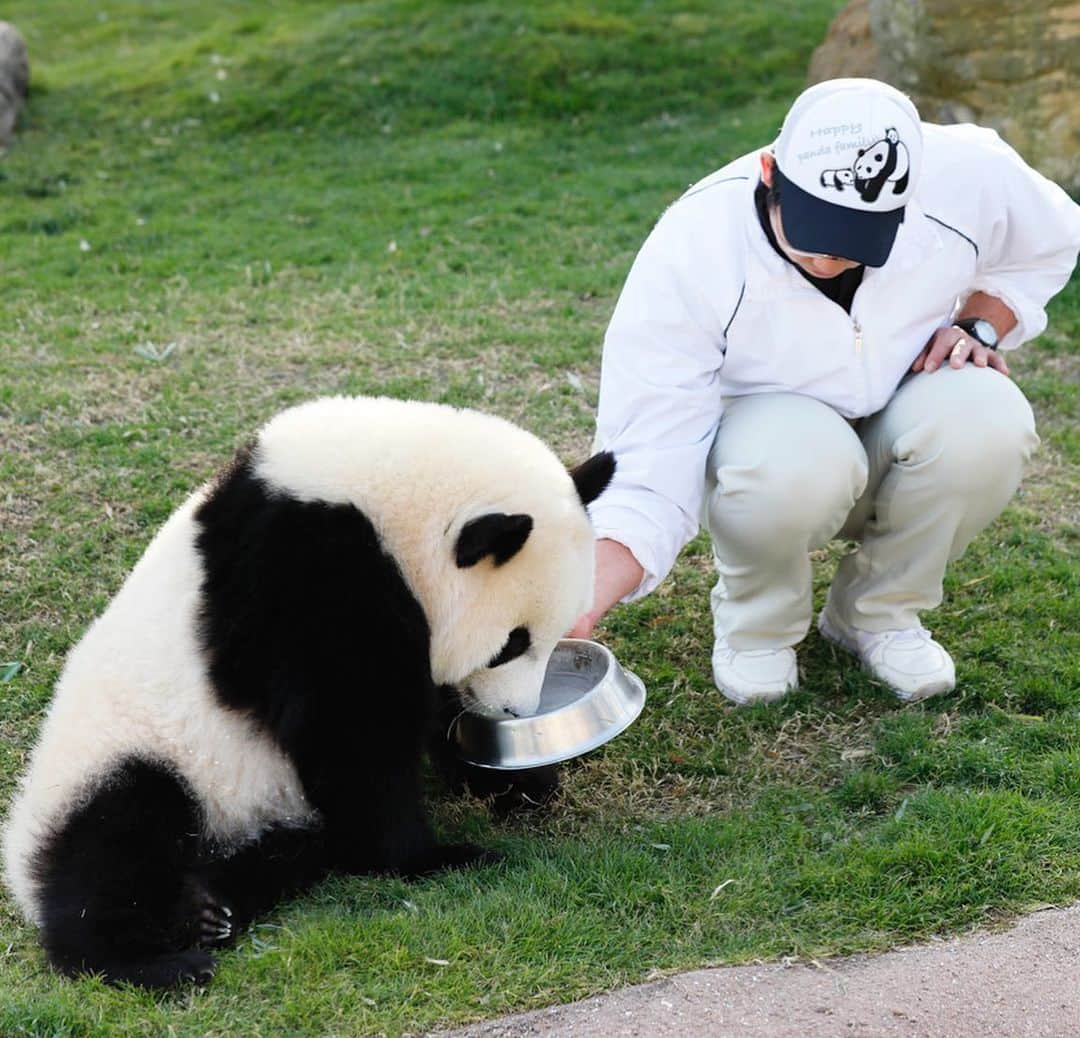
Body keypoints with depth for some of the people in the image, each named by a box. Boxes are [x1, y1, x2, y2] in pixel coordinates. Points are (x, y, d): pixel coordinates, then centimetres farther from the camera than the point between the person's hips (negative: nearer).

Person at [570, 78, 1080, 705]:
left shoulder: (968, 175, -22)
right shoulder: (688, 253, -30)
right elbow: (648, 475, -30)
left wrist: (980, 325, -12)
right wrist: (582, 607, -44)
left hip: (894, 431, 3)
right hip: (766, 431, -3)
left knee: (988, 421, -32)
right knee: (796, 462, -40)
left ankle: (879, 612, -4)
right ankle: (756, 623, -4)